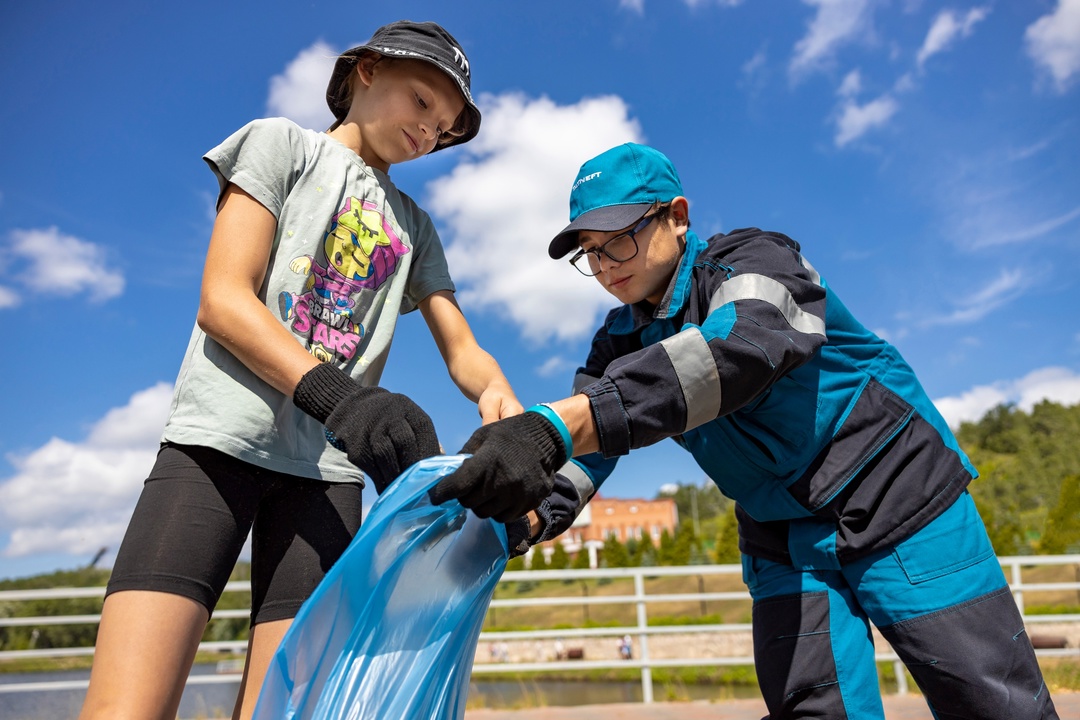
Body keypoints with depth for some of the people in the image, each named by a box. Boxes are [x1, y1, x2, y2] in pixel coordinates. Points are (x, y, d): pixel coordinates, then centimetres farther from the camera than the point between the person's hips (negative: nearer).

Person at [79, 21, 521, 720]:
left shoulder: (415, 227, 23)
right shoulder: (281, 144, 10)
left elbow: (461, 349, 13)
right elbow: (223, 300, -4)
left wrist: (499, 394, -12)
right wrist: (336, 394, -20)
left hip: (329, 464, 4)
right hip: (223, 437, -3)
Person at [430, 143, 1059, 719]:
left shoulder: (753, 258, -16)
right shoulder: (624, 341, 2)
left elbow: (736, 349, -40)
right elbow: (583, 455, -9)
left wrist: (556, 425, -52)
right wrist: (530, 509, -34)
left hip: (900, 505, -4)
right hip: (783, 543, 5)